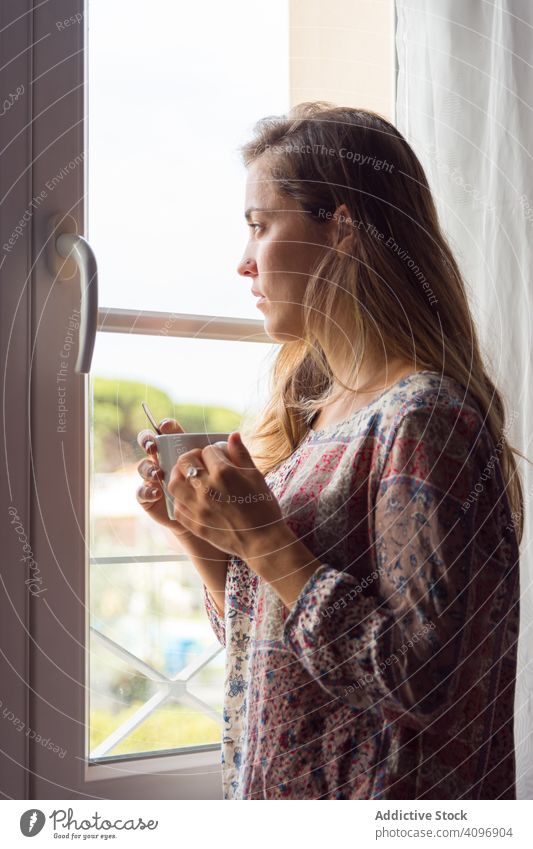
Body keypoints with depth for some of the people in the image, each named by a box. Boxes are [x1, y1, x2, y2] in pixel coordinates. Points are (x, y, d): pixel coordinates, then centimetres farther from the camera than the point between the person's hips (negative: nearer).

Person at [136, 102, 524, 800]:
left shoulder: (422, 417, -19)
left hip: (371, 794, -7)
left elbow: (428, 683, -25)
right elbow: (259, 642, 11)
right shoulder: (312, 414, 5)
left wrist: (262, 540, -23)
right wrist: (196, 528, -3)